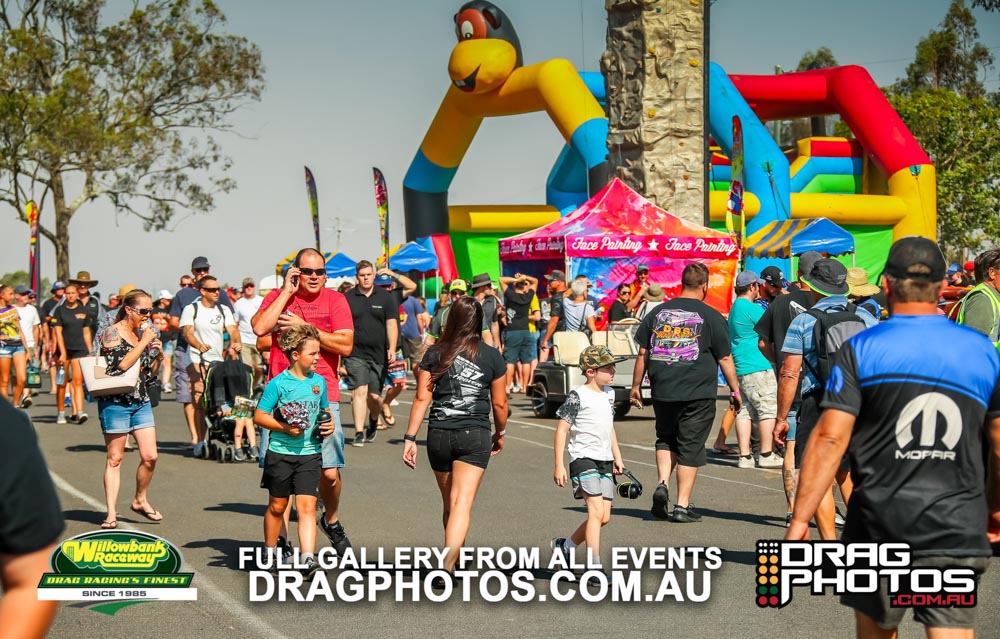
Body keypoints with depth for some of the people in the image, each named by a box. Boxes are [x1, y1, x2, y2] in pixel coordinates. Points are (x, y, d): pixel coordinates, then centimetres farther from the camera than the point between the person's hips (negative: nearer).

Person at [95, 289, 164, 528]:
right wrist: (144, 343, -16)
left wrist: (158, 355, 0)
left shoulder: (144, 333, 13)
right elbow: (122, 365, -21)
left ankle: (140, 500, 21)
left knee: (150, 456, 0)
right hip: (115, 402, -6)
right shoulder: (112, 333, -7)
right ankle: (111, 513, 1)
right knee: (115, 458, -2)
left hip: (141, 401, 6)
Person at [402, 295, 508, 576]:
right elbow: (499, 403, 5)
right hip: (475, 436, -2)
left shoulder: (435, 353, 0)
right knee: (463, 503, -8)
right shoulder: (491, 356, 0)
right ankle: (448, 564, -24)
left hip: (439, 435, 2)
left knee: (449, 503, 18)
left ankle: (453, 559, 33)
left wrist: (410, 438, 0)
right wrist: (500, 434, 22)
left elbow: (422, 398, -3)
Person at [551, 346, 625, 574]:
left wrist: (617, 456, 24)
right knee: (596, 511, -17)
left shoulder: (609, 394, 14)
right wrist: (559, 465, -12)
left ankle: (565, 546, 26)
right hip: (584, 459, -8)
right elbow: (562, 429, -9)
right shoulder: (578, 396, -10)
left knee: (604, 517, 5)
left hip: (605, 461, 8)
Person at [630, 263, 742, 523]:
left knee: (666, 439, 22)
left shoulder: (657, 313, 7)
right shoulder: (711, 317, -3)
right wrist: (734, 389, 9)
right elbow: (725, 358, -1)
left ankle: (662, 484, 0)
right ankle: (682, 506, 4)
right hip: (698, 394, -3)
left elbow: (643, 353, 10)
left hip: (663, 392, 3)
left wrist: (636, 386, 18)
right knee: (690, 447, 3)